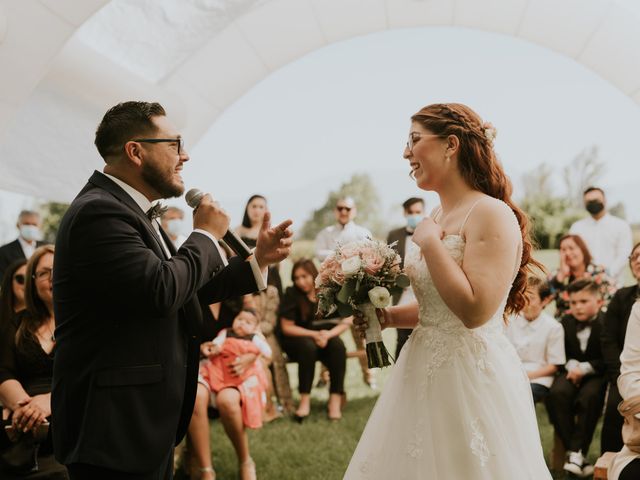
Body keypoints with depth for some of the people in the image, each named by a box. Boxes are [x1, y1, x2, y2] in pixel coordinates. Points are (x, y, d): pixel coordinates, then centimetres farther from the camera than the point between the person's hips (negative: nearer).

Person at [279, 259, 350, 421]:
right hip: (297, 340, -2)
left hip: (326, 337, 2)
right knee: (308, 346, -35)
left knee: (338, 346, -30)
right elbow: (286, 327, -9)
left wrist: (328, 334, -24)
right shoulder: (292, 294, -9)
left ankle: (336, 399, -28)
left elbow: (345, 322, -5)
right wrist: (314, 335, -19)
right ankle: (305, 399, -30)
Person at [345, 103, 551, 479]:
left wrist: (429, 243, -18)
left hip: (471, 375, -8)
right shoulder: (436, 218, 10)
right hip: (426, 372, 8)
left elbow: (475, 310, -25)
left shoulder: (491, 213, -16)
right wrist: (386, 316, 5)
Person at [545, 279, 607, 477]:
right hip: (573, 371, 4)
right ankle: (572, 451, -24)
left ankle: (577, 452, -27)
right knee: (556, 393, -28)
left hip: (596, 374, -4)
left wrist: (585, 368, -20)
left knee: (589, 397, -35)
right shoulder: (566, 322, 7)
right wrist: (571, 365, -9)